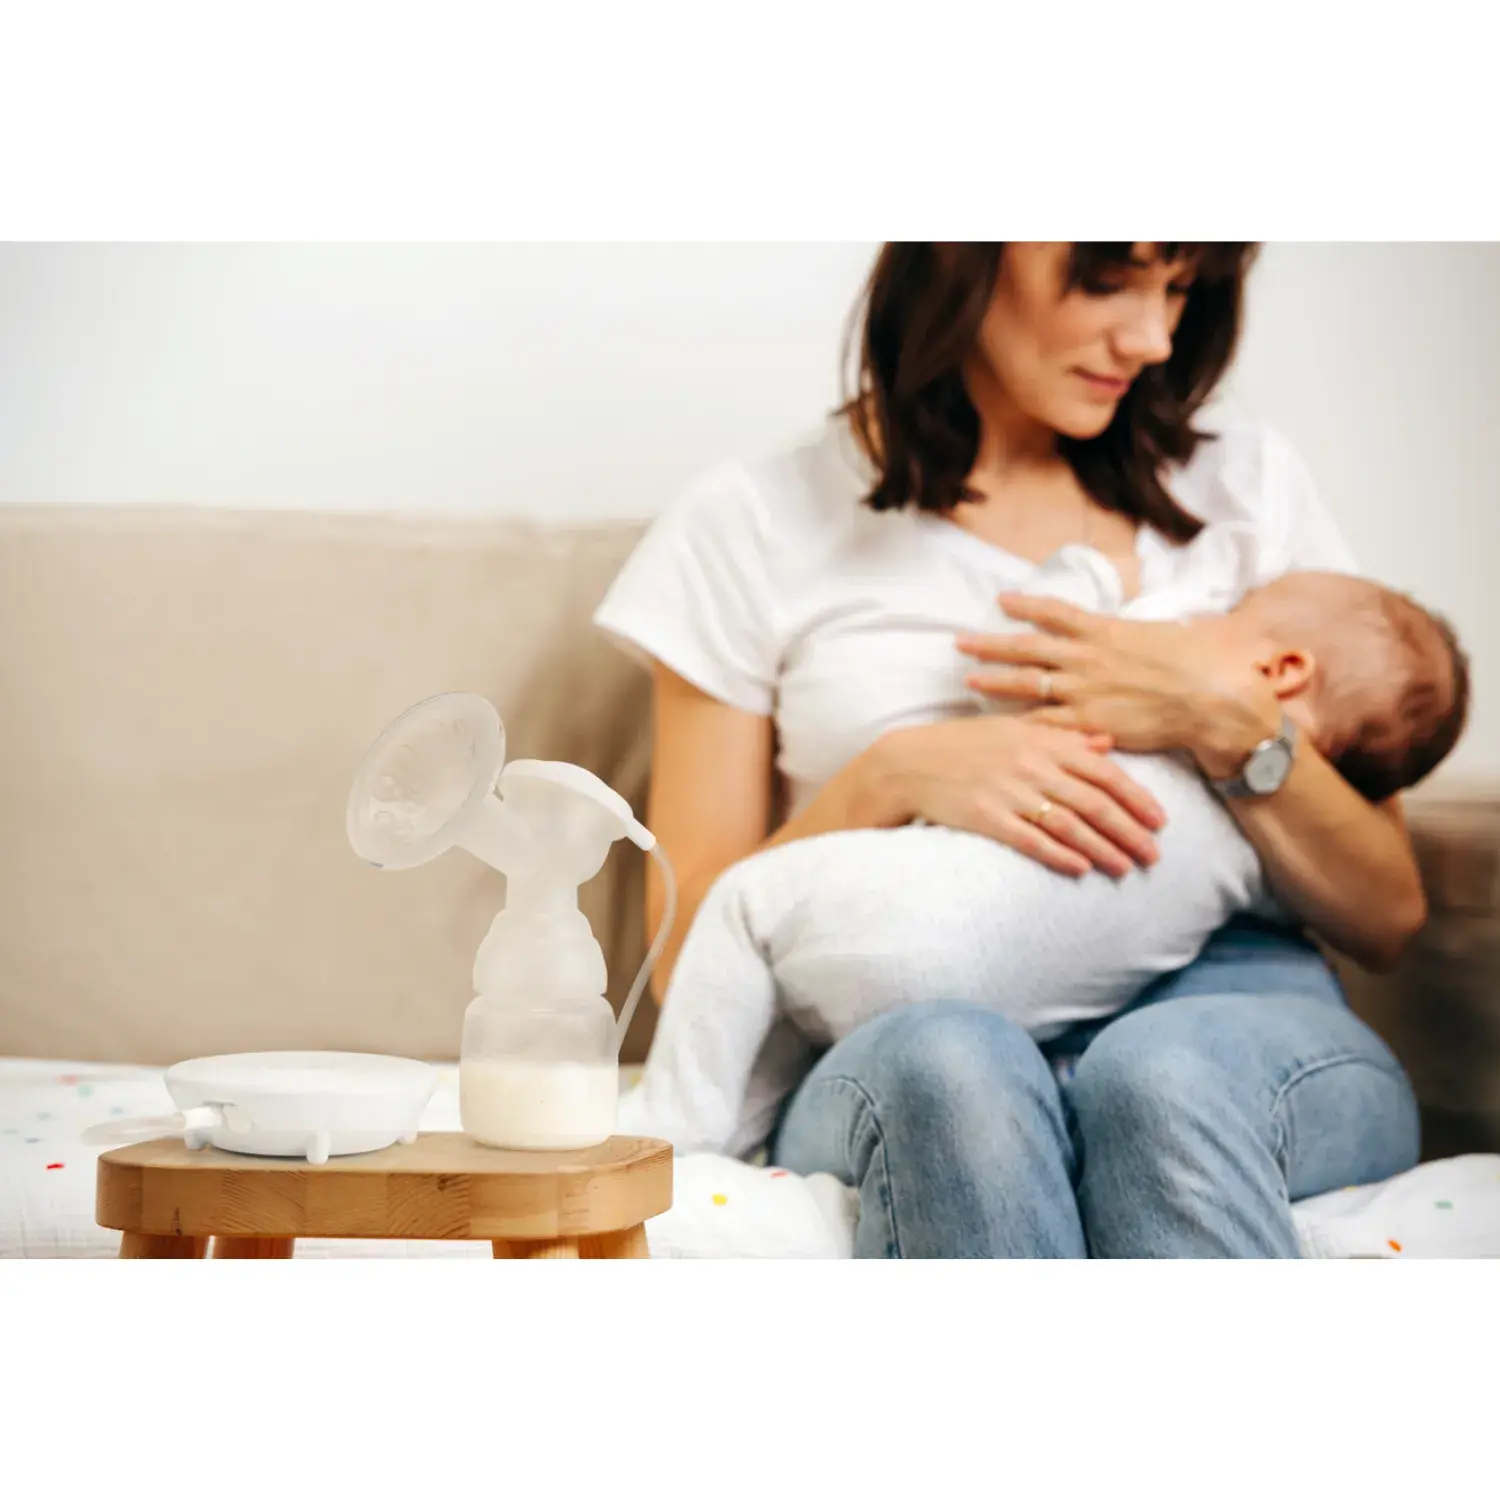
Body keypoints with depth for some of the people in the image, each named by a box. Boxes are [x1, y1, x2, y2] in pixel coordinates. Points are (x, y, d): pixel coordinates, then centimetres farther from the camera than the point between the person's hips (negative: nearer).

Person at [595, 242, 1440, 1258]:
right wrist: (893, 777, -10)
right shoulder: (755, 527, 10)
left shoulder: (1243, 489, 17)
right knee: (950, 1061, -38)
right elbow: (691, 951, 7)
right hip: (895, 1050, -1)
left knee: (1160, 1074, -36)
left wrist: (1228, 723, -5)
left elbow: (1387, 918, 13)